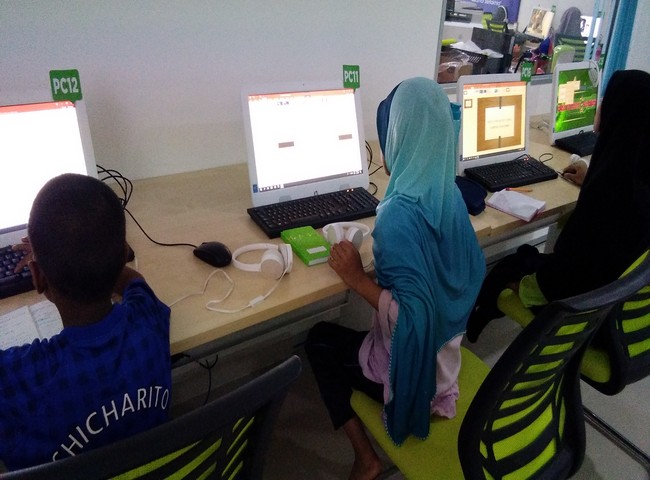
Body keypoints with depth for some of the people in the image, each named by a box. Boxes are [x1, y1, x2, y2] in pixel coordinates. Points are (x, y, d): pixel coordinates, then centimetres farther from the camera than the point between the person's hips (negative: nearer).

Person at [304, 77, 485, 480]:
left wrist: (357, 277, -20)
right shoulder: (449, 193, -7)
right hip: (444, 352, 7)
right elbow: (475, 272, 5)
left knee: (320, 340, 16)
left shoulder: (398, 213, -31)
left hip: (412, 365, -7)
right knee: (344, 334, 28)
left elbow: (414, 318, -32)